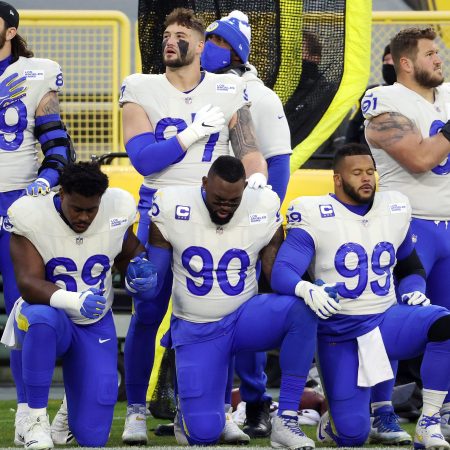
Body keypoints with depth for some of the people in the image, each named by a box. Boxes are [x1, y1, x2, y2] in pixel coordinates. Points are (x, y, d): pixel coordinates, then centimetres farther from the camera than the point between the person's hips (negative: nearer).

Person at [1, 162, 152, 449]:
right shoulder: (32, 218, -21)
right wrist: (74, 301, -47)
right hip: (49, 317, -3)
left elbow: (129, 255, 11)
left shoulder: (117, 212, -9)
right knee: (42, 319, -44)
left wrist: (140, 273, -13)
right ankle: (37, 417, -24)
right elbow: (28, 284, -29)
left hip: (96, 326, 3)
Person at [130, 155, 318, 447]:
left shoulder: (264, 209, -7)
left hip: (245, 316, 1)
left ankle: (286, 421, -26)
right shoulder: (172, 208, -12)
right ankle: (189, 412, 27)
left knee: (303, 310, -32)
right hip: (195, 331, -1)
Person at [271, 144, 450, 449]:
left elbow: (411, 269, 23)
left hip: (386, 320, 3)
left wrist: (414, 293, 0)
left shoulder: (395, 210, 7)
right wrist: (306, 290, -40)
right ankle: (336, 422, 28)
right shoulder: (315, 217, -8)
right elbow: (283, 272, -18)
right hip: (339, 333, -3)